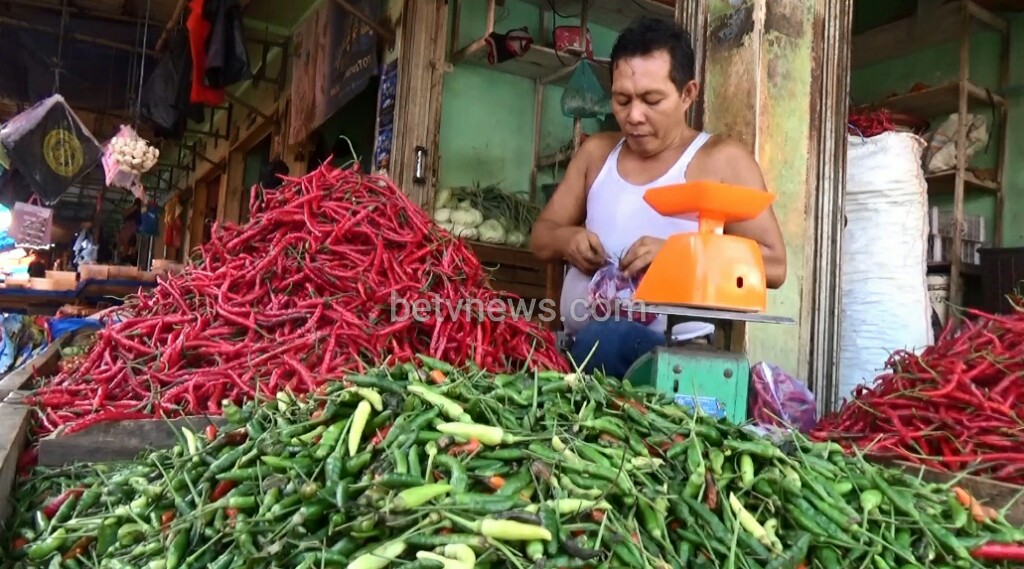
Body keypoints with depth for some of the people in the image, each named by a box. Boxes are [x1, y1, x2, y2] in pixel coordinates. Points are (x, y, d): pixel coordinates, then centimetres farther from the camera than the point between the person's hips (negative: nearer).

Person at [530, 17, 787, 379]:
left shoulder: (722, 160, 1)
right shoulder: (596, 152, 15)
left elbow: (773, 265, -4)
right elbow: (540, 237, 20)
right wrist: (566, 239, -4)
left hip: (670, 353, -5)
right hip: (572, 346, 5)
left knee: (603, 342, -36)